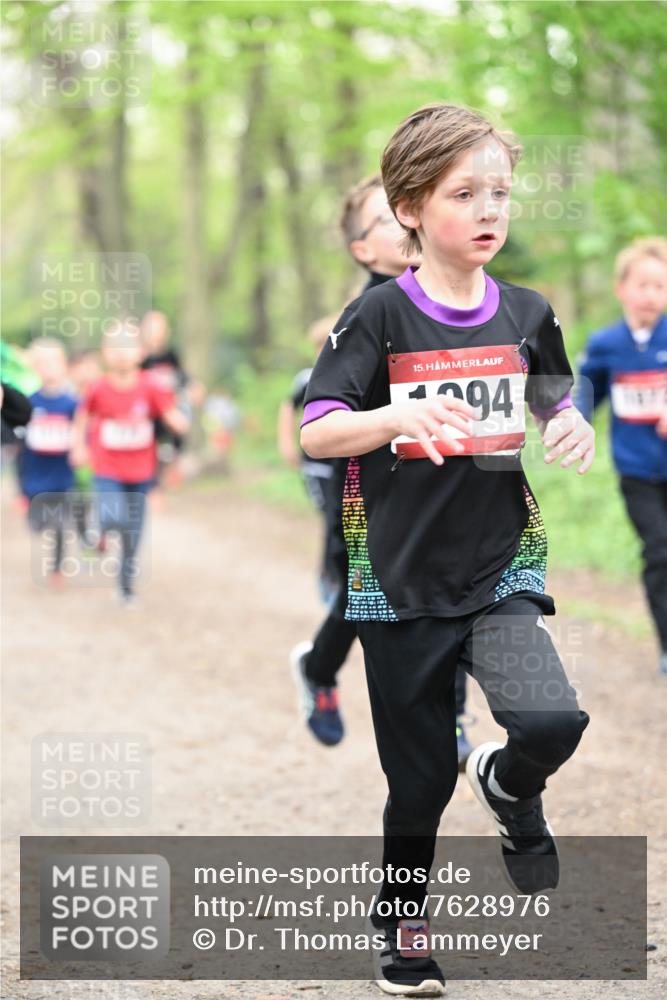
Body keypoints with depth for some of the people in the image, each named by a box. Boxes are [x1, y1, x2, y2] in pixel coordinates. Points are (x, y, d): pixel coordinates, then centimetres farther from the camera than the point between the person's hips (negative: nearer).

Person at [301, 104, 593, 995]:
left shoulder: (528, 316, 3)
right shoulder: (382, 317, -7)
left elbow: (556, 413, 17)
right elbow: (315, 434, -11)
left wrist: (576, 432, -7)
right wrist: (400, 417, -29)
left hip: (503, 569, 2)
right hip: (403, 579, -2)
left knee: (553, 721, -23)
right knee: (421, 777, 8)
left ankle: (509, 790, 13)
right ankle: (399, 928, 34)